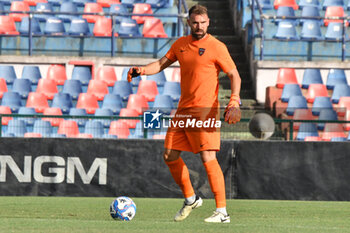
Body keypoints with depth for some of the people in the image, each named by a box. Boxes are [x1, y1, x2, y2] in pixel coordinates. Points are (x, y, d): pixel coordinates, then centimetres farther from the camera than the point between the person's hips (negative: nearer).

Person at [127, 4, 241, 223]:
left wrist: (234, 102, -21)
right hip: (183, 110, 7)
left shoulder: (216, 47, -6)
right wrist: (142, 70, 2)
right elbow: (161, 63, 22)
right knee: (170, 156, 8)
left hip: (205, 109, -7)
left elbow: (234, 75, -7)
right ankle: (190, 199, 27)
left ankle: (222, 212, -14)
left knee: (208, 158, -15)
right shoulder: (181, 45, 12)